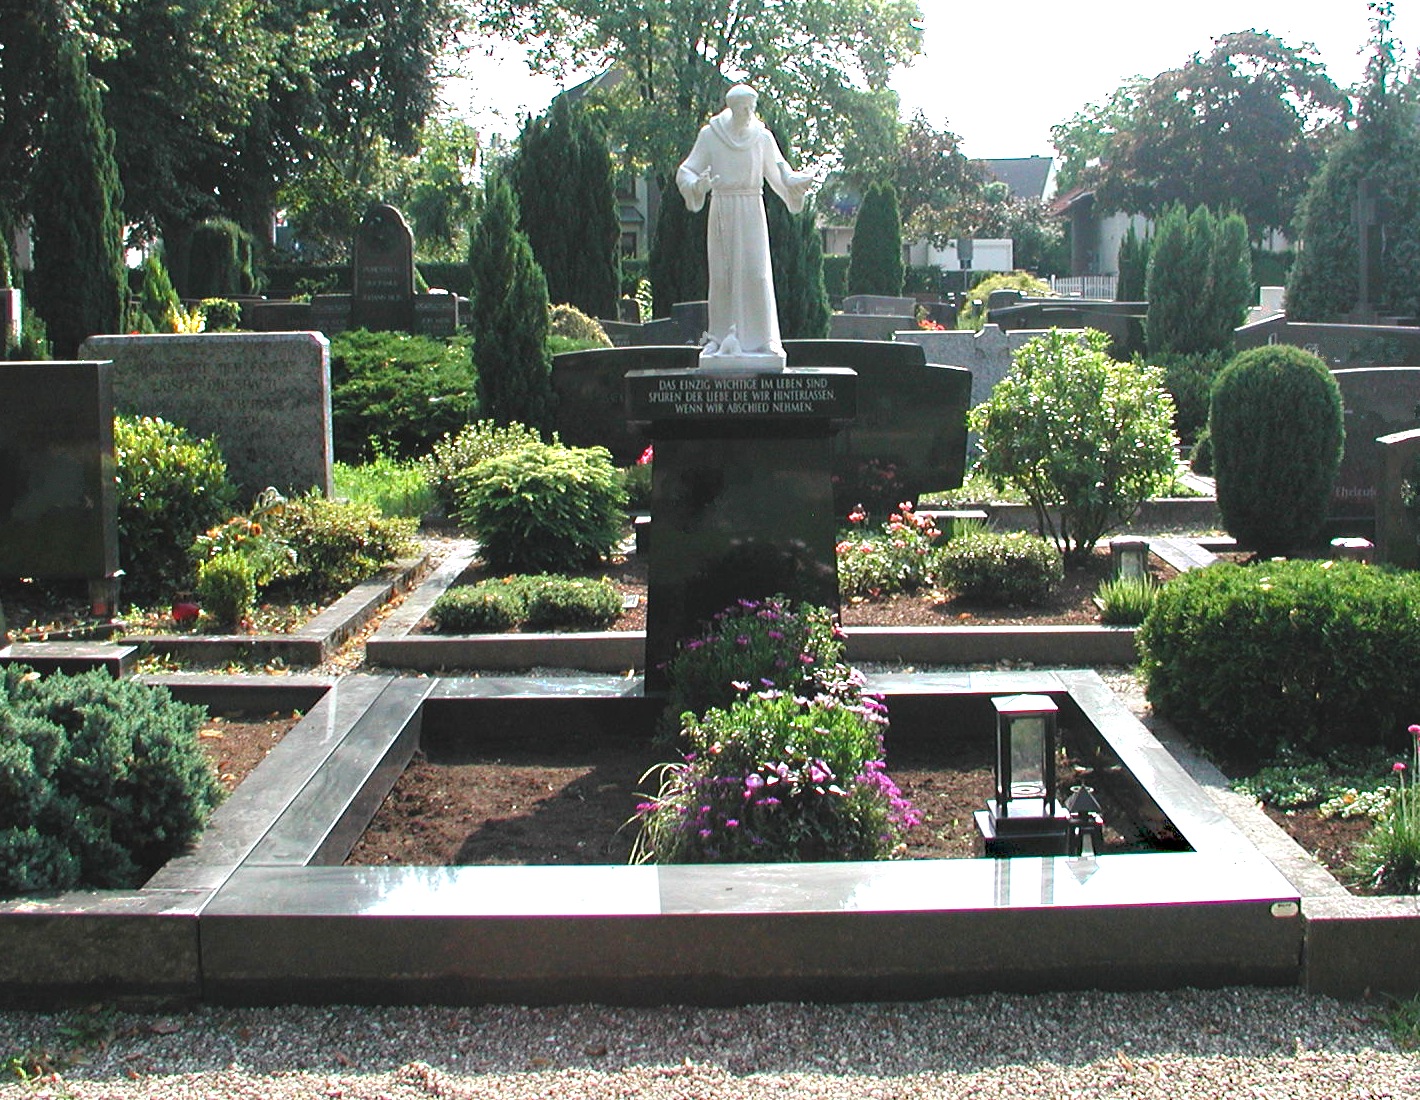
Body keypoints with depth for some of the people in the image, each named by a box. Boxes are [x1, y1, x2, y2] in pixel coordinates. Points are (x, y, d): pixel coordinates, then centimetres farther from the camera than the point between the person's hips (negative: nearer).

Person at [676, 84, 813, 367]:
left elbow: (778, 172, 11)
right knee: (722, 274, -1)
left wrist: (798, 182, -10)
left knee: (755, 272, -6)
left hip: (752, 211, 1)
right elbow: (688, 171, 1)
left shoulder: (762, 137, 5)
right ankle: (722, 337, 4)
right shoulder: (710, 135, 2)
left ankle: (759, 337, -1)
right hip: (722, 211, 0)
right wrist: (697, 184, -22)